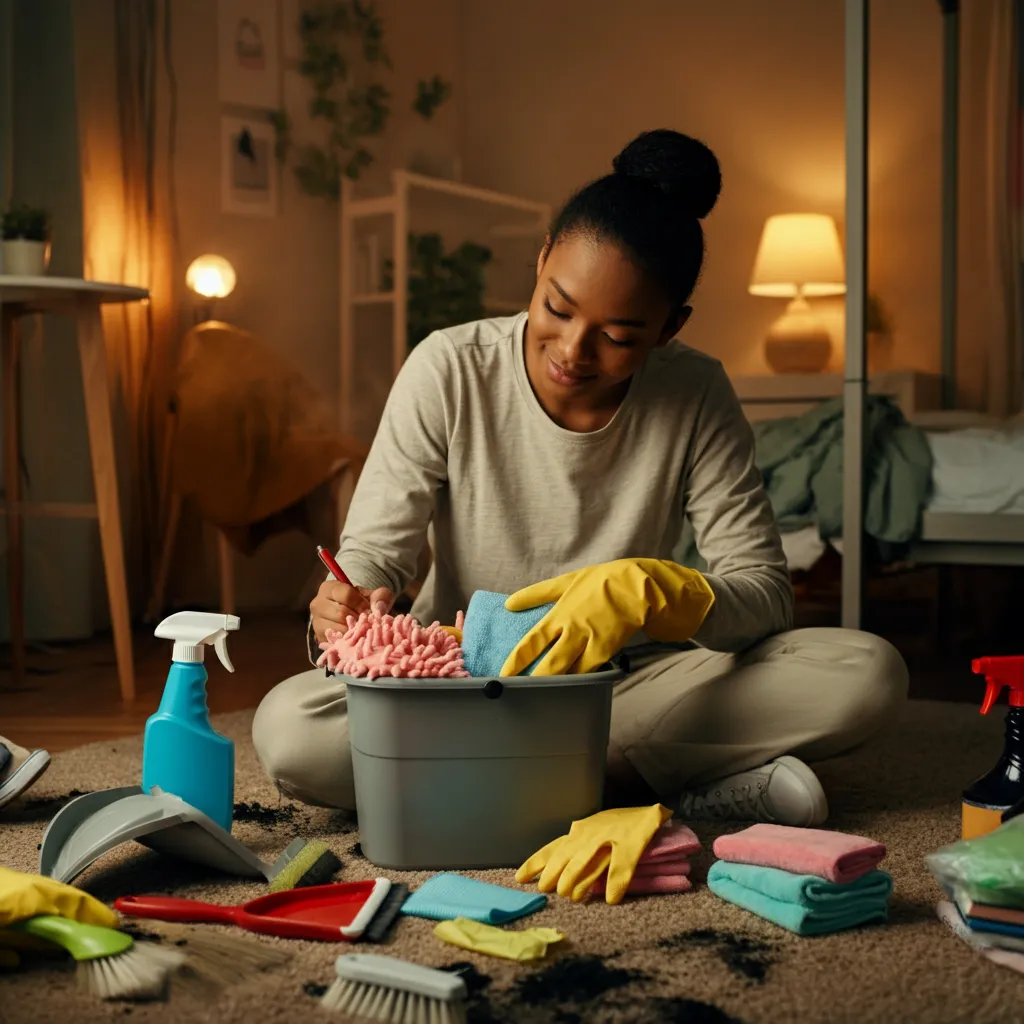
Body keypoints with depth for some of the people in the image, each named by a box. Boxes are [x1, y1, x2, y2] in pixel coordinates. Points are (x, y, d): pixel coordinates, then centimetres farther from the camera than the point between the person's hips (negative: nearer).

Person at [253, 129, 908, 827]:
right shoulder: (449, 371, -11)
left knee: (869, 672, -22)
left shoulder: (697, 398, -9)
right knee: (288, 728, -31)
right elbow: (371, 553, -9)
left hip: (631, 682, 0)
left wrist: (657, 594, -34)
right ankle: (681, 788, -23)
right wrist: (345, 608, -33)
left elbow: (766, 591, -12)